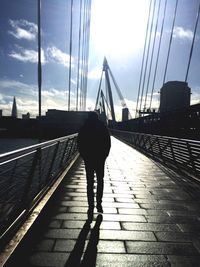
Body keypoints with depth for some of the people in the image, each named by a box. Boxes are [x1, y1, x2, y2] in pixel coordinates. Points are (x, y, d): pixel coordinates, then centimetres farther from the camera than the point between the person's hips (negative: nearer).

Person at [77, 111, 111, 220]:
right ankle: (99, 205, 27)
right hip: (100, 159, 1)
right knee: (100, 181, 18)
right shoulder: (103, 127, -1)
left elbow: (80, 144, -1)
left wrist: (84, 156, 8)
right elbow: (108, 143, -3)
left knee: (90, 183, 10)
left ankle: (91, 207, 16)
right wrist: (104, 155, 6)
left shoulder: (84, 128, -1)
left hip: (88, 159, 0)